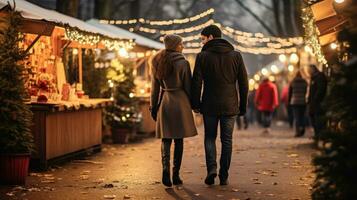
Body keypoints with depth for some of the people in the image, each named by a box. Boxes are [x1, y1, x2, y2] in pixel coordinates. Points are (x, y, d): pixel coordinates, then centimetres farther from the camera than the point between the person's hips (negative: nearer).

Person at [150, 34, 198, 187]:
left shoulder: (157, 63, 5)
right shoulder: (182, 63, -9)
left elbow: (155, 88, 8)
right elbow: (188, 86, -5)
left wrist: (153, 107, 14)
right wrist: (194, 104, 6)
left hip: (164, 102, 4)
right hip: (180, 101, -3)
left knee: (166, 139, 8)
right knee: (179, 140, 6)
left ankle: (166, 168, -14)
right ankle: (176, 175, 7)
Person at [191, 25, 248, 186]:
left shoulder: (203, 56, -4)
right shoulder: (236, 55, 3)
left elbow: (196, 82, -7)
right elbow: (243, 83, 3)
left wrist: (195, 104, 2)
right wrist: (243, 106, 10)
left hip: (210, 105, -1)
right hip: (230, 106, 2)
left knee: (210, 138, 13)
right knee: (227, 140, 9)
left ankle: (211, 167, -7)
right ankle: (224, 176, 8)